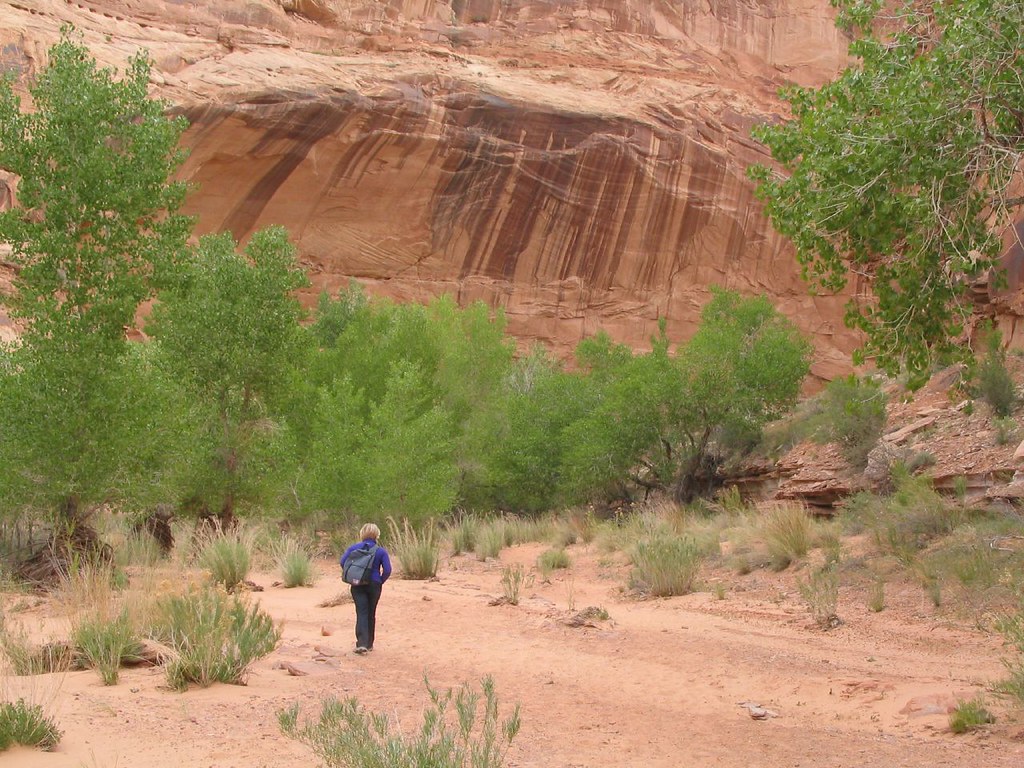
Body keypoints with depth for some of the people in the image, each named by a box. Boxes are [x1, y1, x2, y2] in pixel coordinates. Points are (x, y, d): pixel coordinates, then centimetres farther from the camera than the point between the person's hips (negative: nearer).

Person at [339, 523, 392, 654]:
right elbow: (387, 570, -9)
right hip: (374, 585, 0)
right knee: (371, 614, 13)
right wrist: (380, 581, 7)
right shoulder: (381, 551, -2)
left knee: (361, 613, -4)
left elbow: (343, 562, -5)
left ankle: (362, 643, -20)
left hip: (357, 585, 0)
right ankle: (369, 644, 21)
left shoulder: (354, 548, 2)